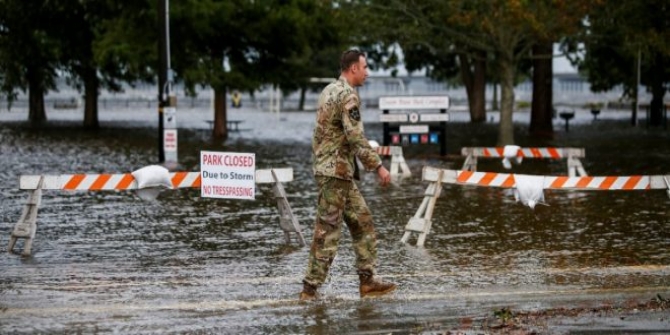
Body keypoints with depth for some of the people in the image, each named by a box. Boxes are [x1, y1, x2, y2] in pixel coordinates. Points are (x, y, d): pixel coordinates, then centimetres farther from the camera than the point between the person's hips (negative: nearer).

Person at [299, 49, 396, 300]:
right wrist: (378, 166, -19)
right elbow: (356, 137, -23)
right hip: (336, 170, -10)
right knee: (328, 231, -6)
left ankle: (367, 281, 12)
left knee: (363, 223, 12)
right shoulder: (348, 95, -15)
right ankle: (310, 289, -4)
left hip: (326, 166, 10)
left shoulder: (329, 91, 15)